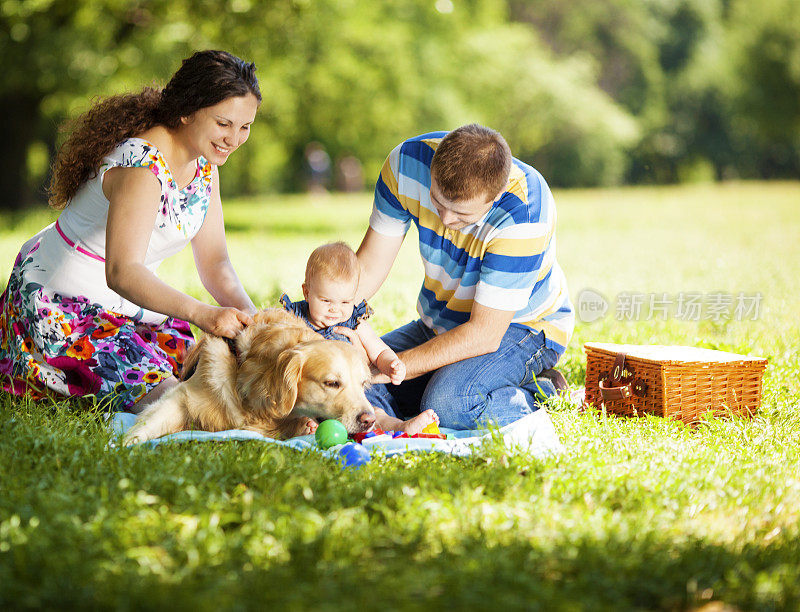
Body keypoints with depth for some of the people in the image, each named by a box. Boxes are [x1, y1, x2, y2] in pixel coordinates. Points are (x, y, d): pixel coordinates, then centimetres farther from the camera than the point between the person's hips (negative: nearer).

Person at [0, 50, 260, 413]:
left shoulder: (204, 161, -1)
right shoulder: (141, 166, -29)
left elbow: (214, 261, -1)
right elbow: (122, 273, -39)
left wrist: (248, 312, -20)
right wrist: (200, 313, -51)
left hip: (126, 305, 9)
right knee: (163, 398, -21)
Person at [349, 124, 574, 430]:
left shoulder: (523, 214, -34)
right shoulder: (408, 161, -20)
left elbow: (484, 334, -30)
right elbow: (368, 267, -11)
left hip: (523, 326, -6)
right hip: (440, 323, 6)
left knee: (448, 403, -33)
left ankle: (537, 394, -4)